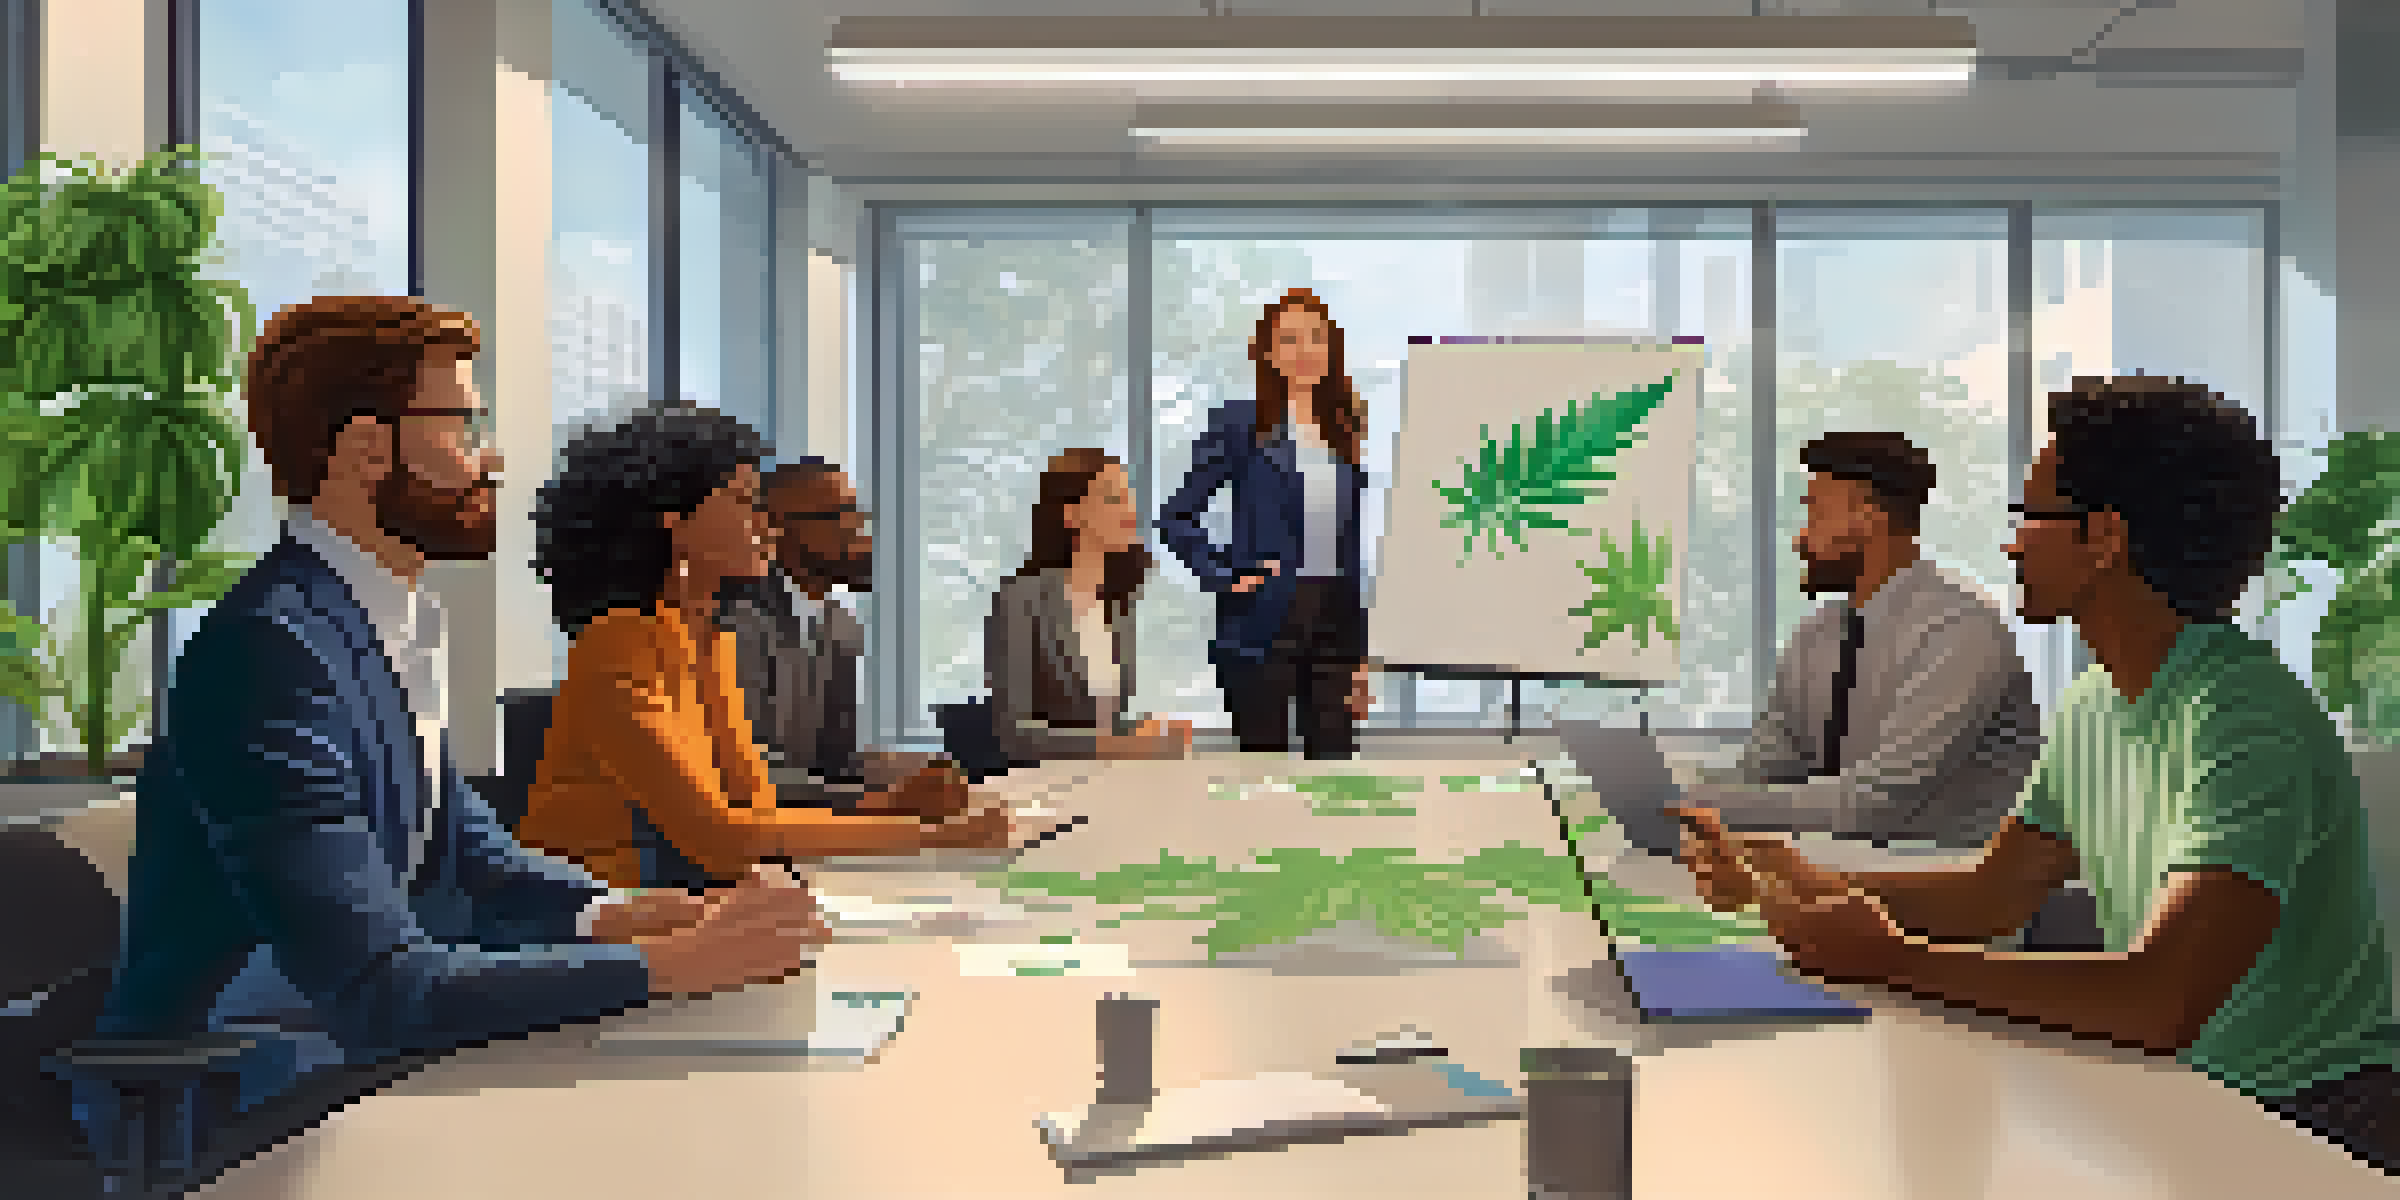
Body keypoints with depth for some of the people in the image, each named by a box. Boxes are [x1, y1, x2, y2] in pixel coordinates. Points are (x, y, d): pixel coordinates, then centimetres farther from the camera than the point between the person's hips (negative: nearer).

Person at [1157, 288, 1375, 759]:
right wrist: (1226, 576, -13)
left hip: (1335, 620, 4)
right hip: (1266, 626, -4)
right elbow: (1174, 517, -2)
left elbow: (1350, 548, 14)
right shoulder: (1241, 424, -3)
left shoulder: (1343, 429, 11)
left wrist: (1361, 656, 12)